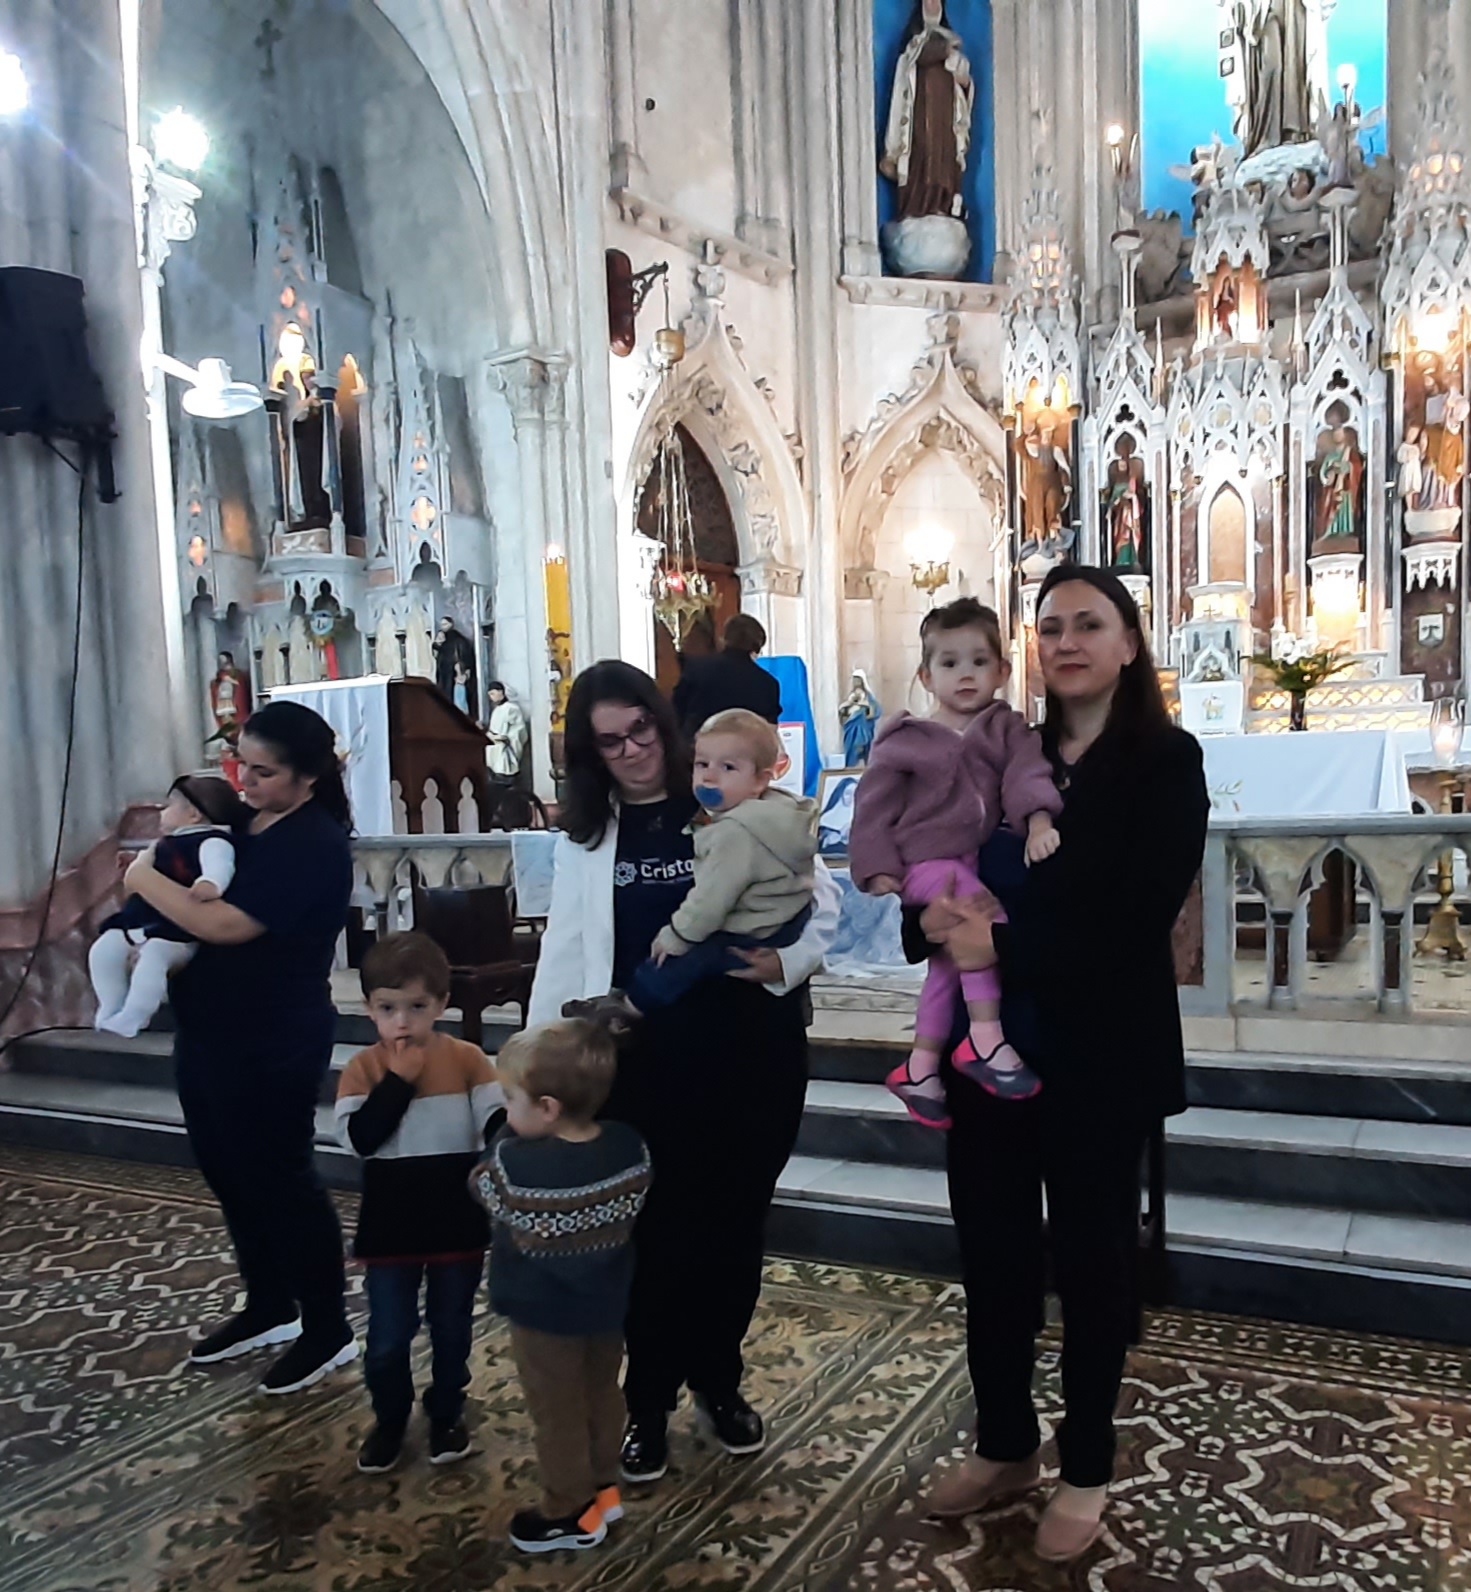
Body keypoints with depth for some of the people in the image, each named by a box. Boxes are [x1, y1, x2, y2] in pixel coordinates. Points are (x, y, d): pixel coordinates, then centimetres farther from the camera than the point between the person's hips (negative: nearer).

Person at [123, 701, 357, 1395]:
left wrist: (145, 879, -14)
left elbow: (225, 924, -27)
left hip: (272, 1048, -9)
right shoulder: (243, 822, 7)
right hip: (209, 1032, 9)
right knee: (230, 1176, 19)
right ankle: (268, 1307, 38)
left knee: (281, 1181, 3)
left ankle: (327, 1330, 20)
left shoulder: (313, 844, -21)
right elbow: (198, 891, 19)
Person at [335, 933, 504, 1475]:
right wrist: (398, 1080, -24)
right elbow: (360, 1138, -20)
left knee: (451, 1331, 16)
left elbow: (500, 1126, -8)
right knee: (387, 1338, 11)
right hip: (391, 1230, 0)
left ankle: (446, 1414, 38)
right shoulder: (363, 1068, -9)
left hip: (458, 1224, 0)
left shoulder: (467, 1058, -9)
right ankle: (389, 1419, 35)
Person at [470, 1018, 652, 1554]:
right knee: (603, 1395, 24)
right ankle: (602, 1488, 42)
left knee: (558, 1414, 15)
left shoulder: (516, 1164, -30)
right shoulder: (630, 1147, -16)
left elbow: (482, 1185, -9)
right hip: (608, 1303, 5)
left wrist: (507, 1139, -1)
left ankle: (569, 1514, 31)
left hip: (545, 1312, -5)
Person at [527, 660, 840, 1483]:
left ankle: (718, 1377, 38)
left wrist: (784, 962, -20)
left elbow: (824, 905, -1)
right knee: (657, 1231, 9)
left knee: (734, 1224, 13)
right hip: (643, 1063, 1)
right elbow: (565, 959, 7)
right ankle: (650, 1399, 31)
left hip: (752, 1051, -1)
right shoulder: (586, 838, 7)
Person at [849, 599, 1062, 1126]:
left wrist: (1039, 824, -30)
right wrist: (879, 868, -9)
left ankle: (919, 1070, 25)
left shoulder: (1007, 728, 5)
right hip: (924, 861, -5)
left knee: (951, 960, 11)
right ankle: (985, 1039, -23)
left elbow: (1027, 775, -12)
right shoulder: (906, 741, -3)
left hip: (973, 859, 5)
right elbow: (875, 807, -2)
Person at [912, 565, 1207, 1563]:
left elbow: (1140, 918, -14)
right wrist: (937, 916, -14)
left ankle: (1087, 1472, 30)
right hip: (990, 1046, 4)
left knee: (1091, 1256, 11)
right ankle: (1005, 1447, 34)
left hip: (1100, 1055, -4)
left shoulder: (1166, 760, -5)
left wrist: (1005, 947, -21)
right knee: (992, 1251, 13)